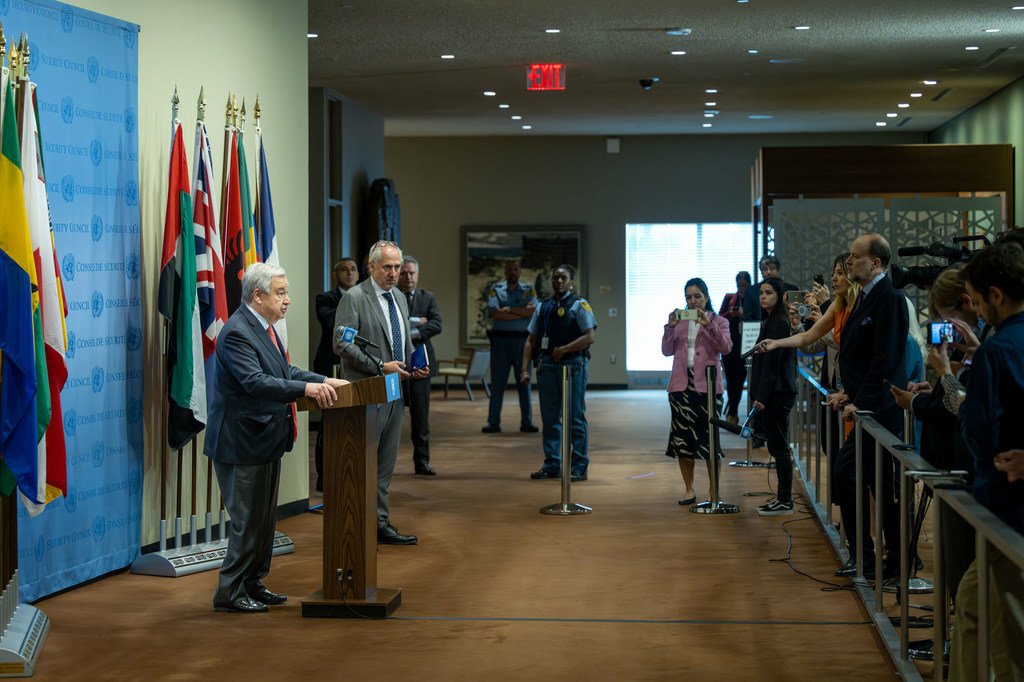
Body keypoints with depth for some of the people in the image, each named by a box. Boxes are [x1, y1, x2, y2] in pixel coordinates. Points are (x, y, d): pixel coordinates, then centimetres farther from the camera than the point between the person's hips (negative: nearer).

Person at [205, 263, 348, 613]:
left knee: (264, 518, 15)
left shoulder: (264, 327, 11)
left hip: (265, 440, 10)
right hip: (243, 442, -10)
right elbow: (255, 381, -30)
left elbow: (285, 370, 18)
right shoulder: (237, 332, -20)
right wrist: (306, 389, -35)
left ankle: (252, 584, 25)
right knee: (248, 519, -4)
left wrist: (324, 381, 5)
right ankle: (229, 592, 5)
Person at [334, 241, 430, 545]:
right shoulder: (354, 298, -9)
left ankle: (381, 524, 17)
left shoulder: (400, 300, 16)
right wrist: (382, 367, -20)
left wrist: (416, 366, 6)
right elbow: (342, 344, -16)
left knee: (385, 465, 11)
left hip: (395, 392, 8)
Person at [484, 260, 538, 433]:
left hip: (522, 339, 1)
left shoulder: (528, 290, 8)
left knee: (524, 382, 5)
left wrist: (508, 309, -10)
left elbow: (532, 309, -10)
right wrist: (521, 313, -9)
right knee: (497, 382, 1)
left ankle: (526, 422, 10)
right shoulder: (496, 289, 6)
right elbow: (495, 312, -10)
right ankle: (494, 422, 5)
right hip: (500, 339, -1)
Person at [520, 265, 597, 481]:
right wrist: (525, 369, 4)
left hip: (573, 365, -5)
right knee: (550, 418, 9)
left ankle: (579, 467, 2)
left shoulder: (579, 305, -1)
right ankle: (552, 465, 16)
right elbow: (531, 340, 14)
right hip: (547, 364, 5)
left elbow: (589, 337, -10)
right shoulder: (543, 307, 14)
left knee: (575, 418, -2)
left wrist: (563, 350, -15)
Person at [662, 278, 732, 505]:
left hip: (707, 385, -3)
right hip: (681, 384, 3)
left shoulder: (718, 322, 5)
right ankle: (689, 490, 14)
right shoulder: (679, 322, 13)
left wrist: (708, 325, -21)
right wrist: (670, 327, -9)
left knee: (709, 437, -3)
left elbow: (726, 347, -11)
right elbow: (667, 350, 5)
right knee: (682, 437, 4)